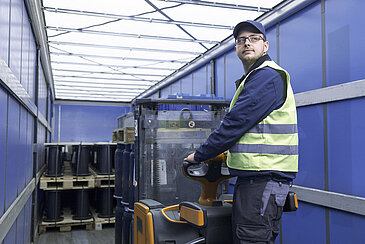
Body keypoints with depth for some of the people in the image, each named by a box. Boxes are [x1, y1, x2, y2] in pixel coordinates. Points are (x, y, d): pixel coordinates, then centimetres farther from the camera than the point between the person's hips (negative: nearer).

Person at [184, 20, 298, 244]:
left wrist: (199, 155, -8)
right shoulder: (252, 78, 23)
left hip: (265, 177, -11)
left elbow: (235, 124, -16)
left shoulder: (267, 76, -12)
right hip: (253, 176, 11)